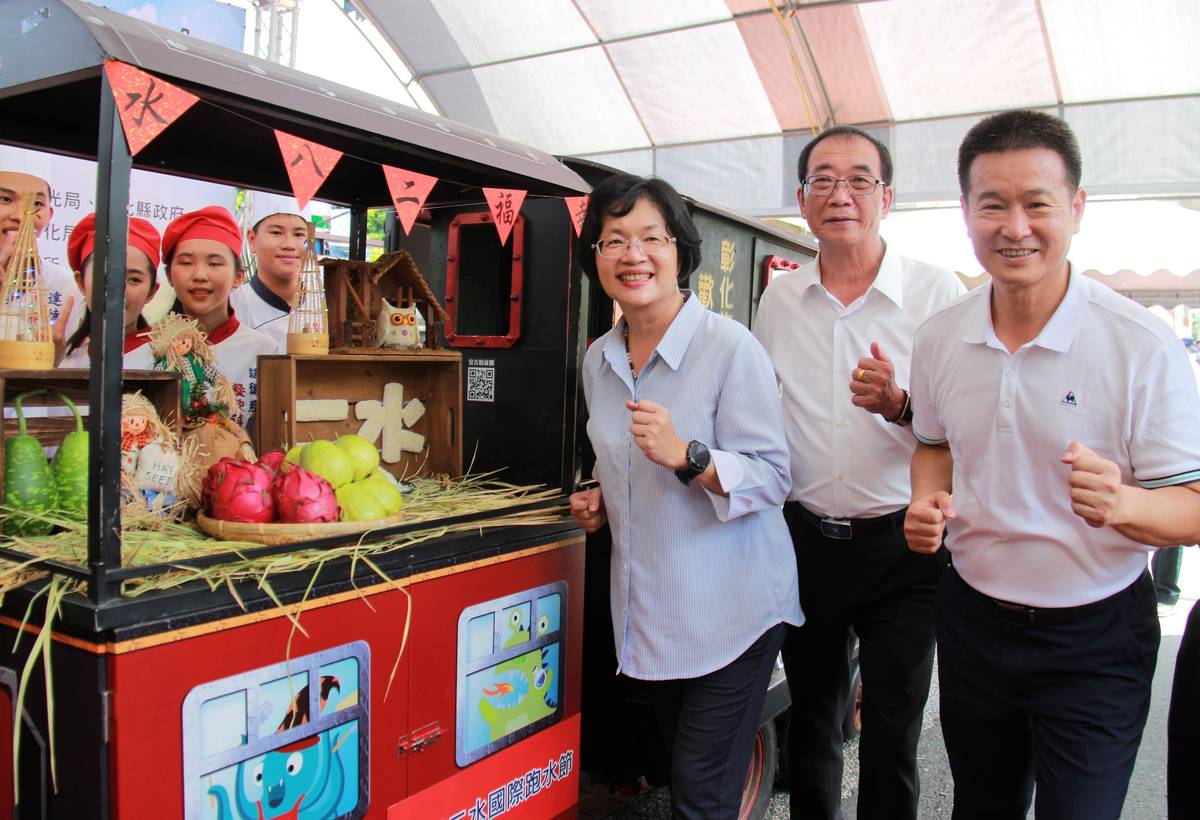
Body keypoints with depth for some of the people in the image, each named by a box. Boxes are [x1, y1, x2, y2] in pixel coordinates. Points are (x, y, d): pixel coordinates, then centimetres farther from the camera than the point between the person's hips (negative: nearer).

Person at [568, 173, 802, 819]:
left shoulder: (730, 347, -15)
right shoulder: (599, 359, 6)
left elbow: (771, 479, -17)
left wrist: (685, 457, -31)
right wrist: (601, 501, 3)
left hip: (729, 609, -6)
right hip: (647, 612, 6)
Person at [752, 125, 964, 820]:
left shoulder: (939, 293, -7)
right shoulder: (778, 298, 4)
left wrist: (900, 405, -27)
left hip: (901, 547, -3)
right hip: (804, 539, 3)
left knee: (892, 737, 8)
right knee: (812, 719, 18)